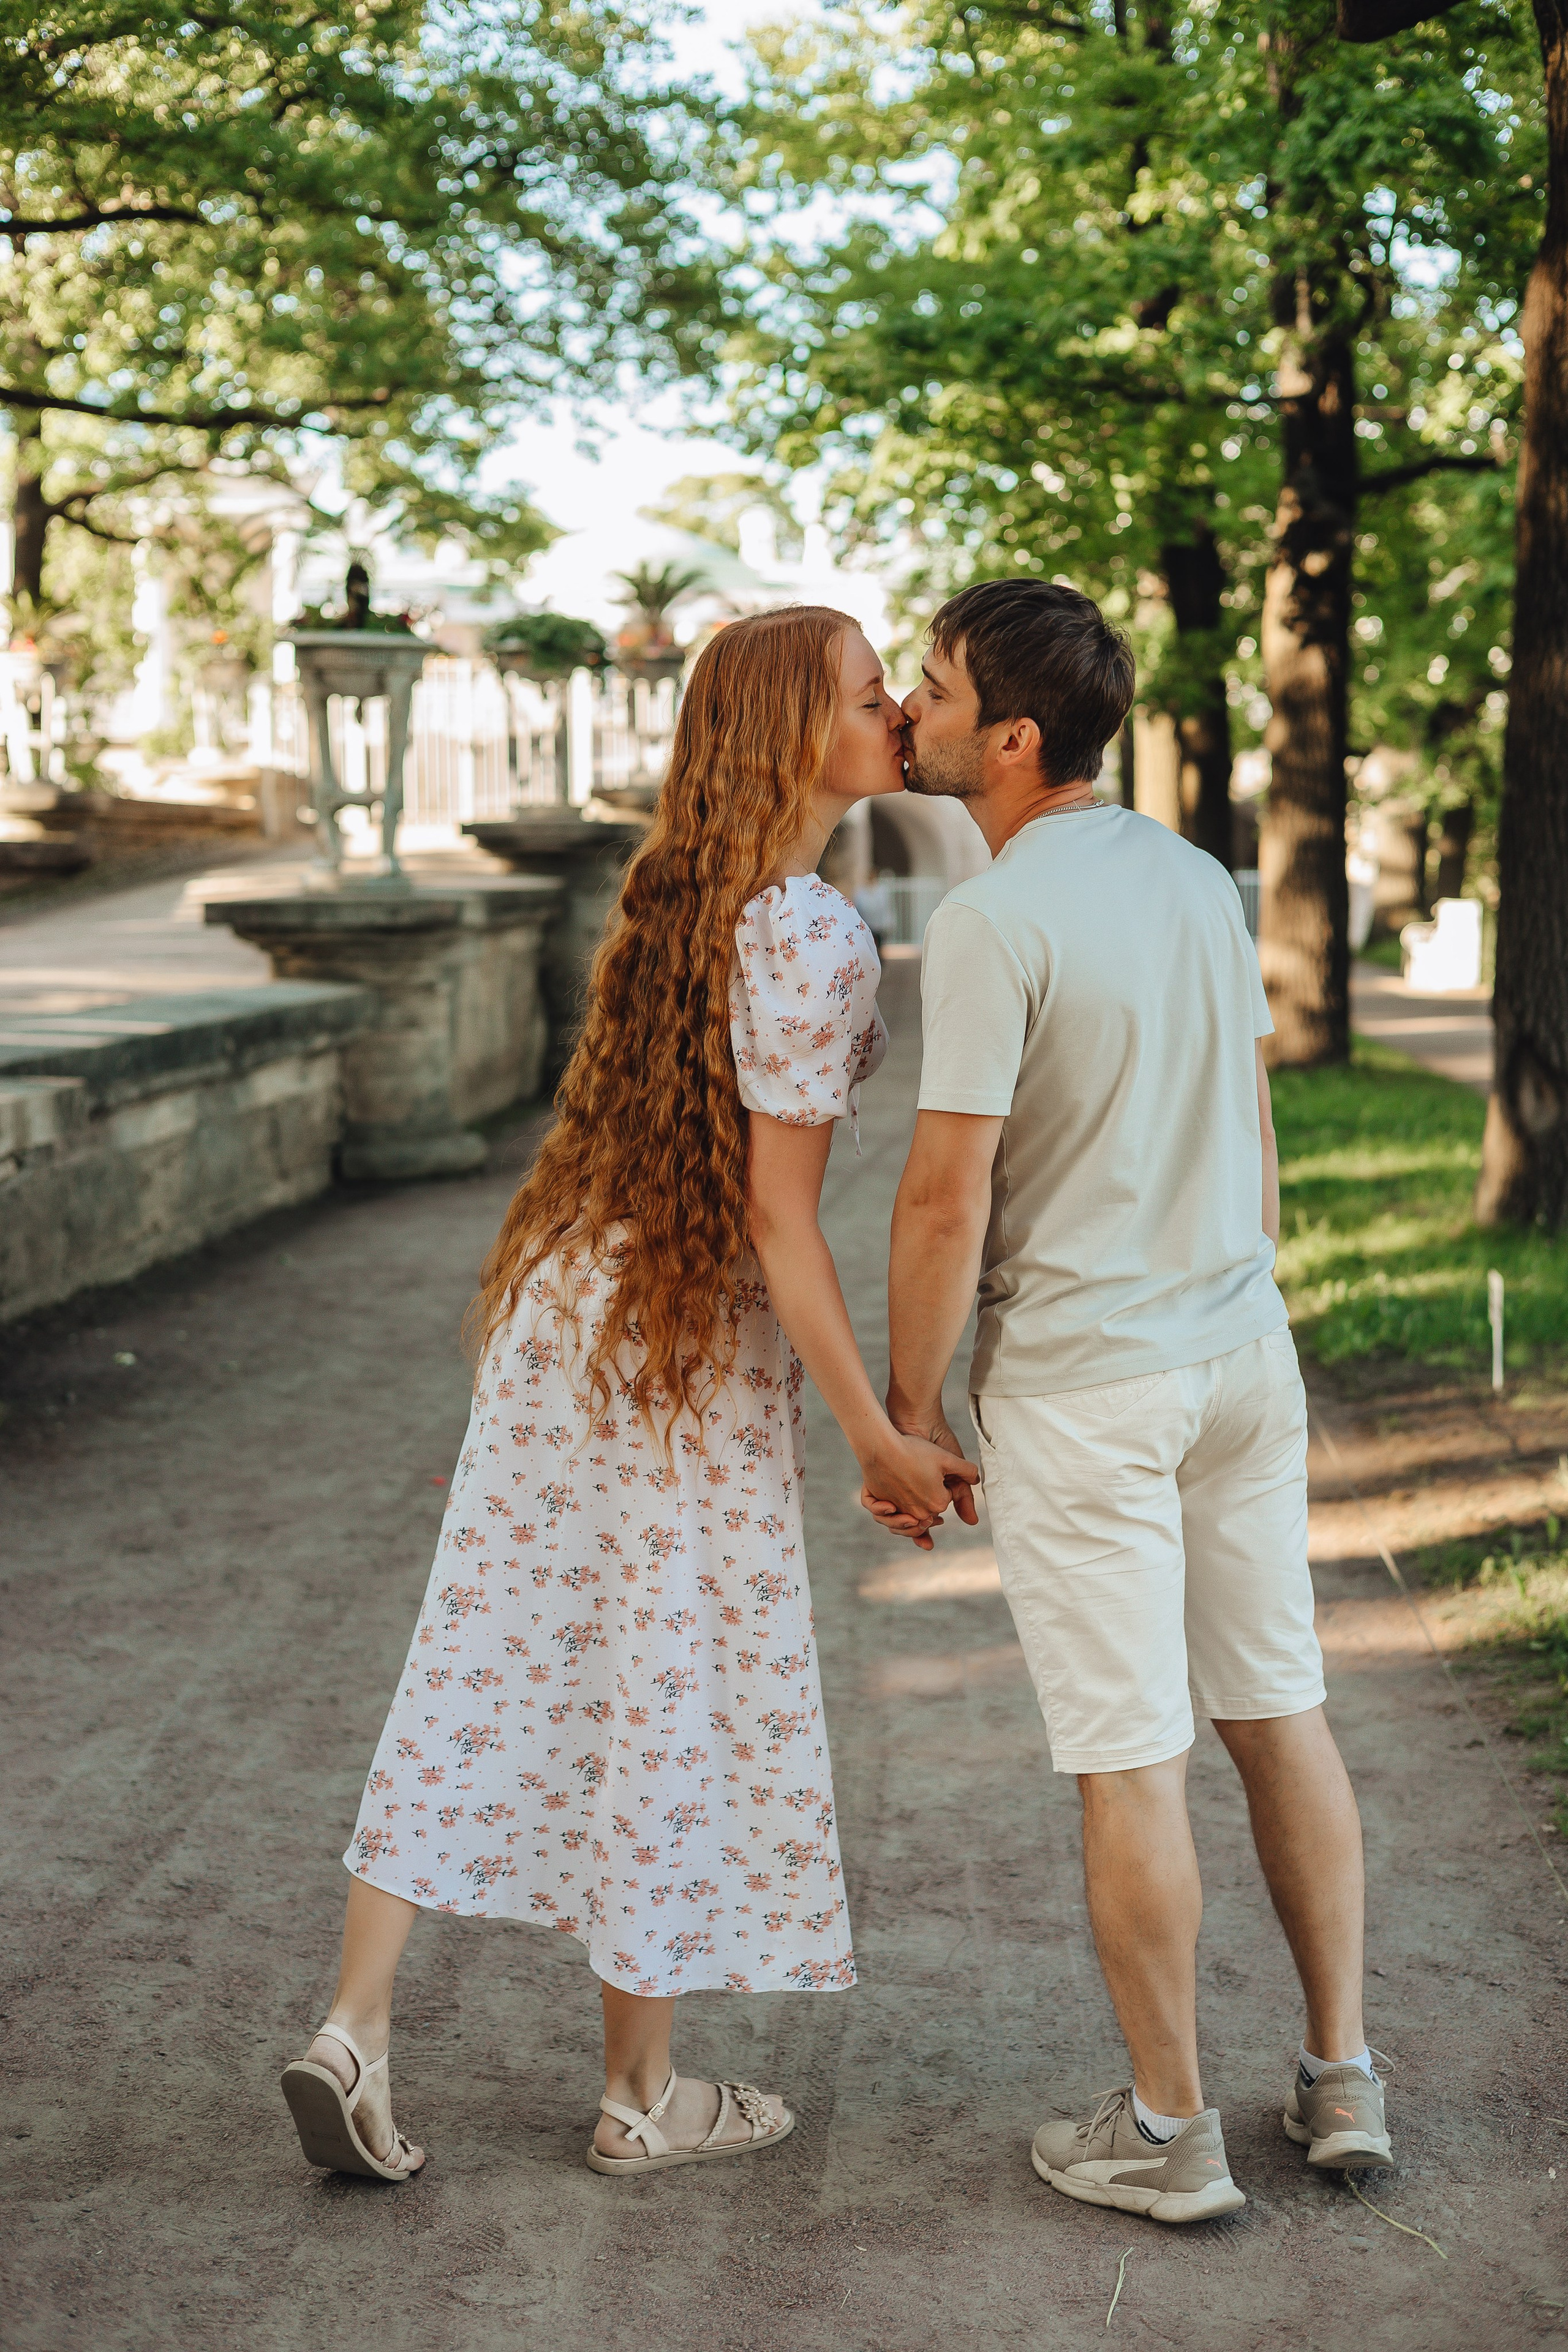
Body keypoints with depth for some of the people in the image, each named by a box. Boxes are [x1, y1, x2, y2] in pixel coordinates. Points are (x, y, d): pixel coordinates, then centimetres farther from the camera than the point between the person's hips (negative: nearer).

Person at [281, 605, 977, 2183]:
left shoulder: (679, 889, 7)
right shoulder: (815, 940, -18)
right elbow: (779, 1219, -18)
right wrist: (878, 1440, -12)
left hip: (557, 1298, 7)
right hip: (691, 1343, -7)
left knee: (492, 1658, 11)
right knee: (675, 1693, 6)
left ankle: (352, 2028, 11)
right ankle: (640, 2097, 21)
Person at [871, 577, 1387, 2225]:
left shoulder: (992, 925, -17)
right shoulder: (1196, 878, 6)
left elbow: (948, 1196, -18)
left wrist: (906, 1412, -7)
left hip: (1079, 1389, -7)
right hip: (1243, 1353, 7)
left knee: (1128, 1759, 3)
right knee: (1277, 1707, 15)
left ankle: (1169, 2133, 15)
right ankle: (1340, 2081, 25)